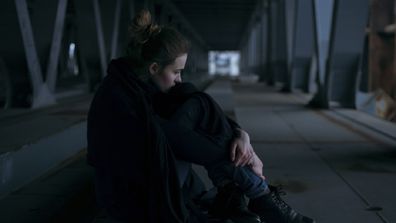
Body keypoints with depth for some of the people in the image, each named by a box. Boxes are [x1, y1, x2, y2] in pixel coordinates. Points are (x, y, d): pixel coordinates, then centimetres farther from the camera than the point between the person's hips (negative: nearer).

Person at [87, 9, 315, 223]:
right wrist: (246, 158, -21)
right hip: (134, 199, -8)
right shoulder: (121, 96, -24)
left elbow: (207, 114, 2)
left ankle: (230, 198, -13)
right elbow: (180, 141, -28)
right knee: (197, 107, -20)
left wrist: (241, 134, -18)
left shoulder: (149, 85, 1)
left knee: (195, 104, -9)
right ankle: (262, 199, -14)